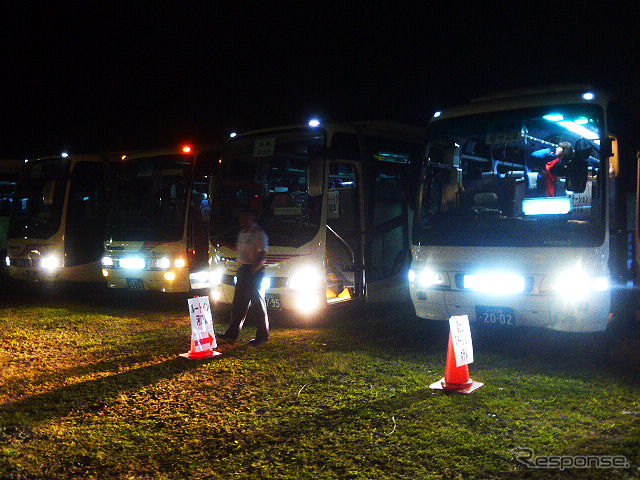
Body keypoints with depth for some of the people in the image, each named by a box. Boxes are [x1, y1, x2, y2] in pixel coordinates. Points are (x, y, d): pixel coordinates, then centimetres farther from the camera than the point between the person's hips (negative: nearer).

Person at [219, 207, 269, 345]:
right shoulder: (242, 233, 17)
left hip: (255, 270, -9)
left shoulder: (259, 233, -10)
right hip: (243, 269, 9)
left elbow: (263, 255, -16)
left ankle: (263, 334, 4)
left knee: (257, 302, -4)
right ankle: (232, 333, 19)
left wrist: (254, 268, -27)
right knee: (239, 302, 12)